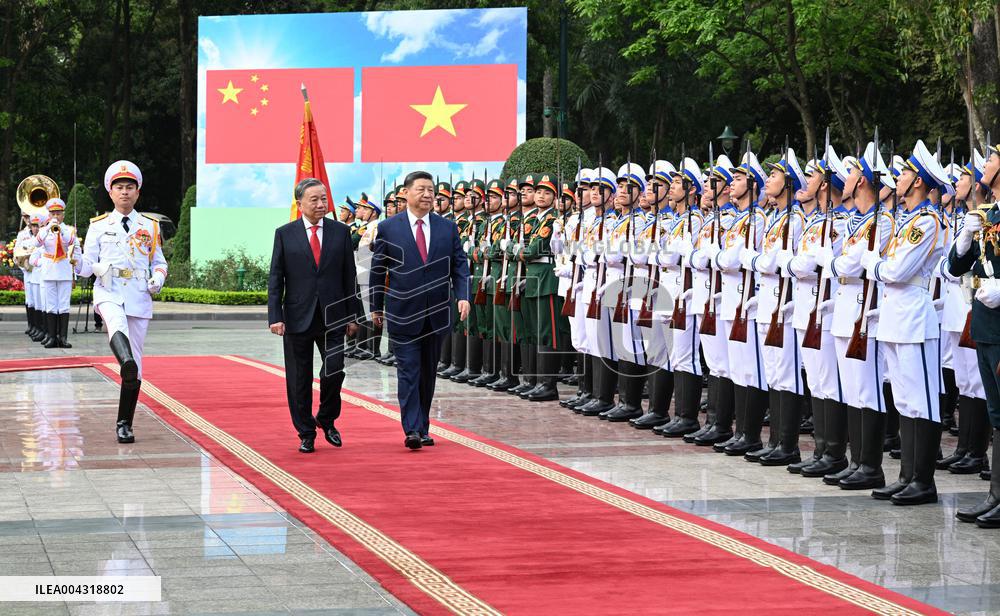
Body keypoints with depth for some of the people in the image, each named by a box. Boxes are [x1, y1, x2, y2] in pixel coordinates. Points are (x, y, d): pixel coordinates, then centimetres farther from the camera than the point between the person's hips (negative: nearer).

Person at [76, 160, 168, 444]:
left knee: (135, 365, 2)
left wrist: (158, 277, -2)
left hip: (139, 297, 2)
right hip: (108, 293, -2)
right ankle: (126, 362, -69)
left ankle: (124, 424, 11)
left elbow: (159, 262, 20)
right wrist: (76, 261, -15)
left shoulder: (150, 226, 13)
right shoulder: (98, 226, 10)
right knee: (116, 322, -39)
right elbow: (88, 267, 8)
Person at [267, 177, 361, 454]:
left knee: (334, 370, -7)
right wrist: (275, 317, -8)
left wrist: (353, 316, 4)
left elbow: (349, 276, 7)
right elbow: (275, 279, 1)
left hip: (332, 316, 1)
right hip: (298, 317, -1)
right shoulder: (285, 234, 2)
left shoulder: (341, 232, 5)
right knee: (299, 379, 3)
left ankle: (327, 420, 18)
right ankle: (306, 433, 15)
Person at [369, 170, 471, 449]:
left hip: (437, 312, 3)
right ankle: (412, 430, -12)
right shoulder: (388, 228, -1)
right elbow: (378, 270, 4)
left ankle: (423, 428, 20)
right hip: (403, 313, -3)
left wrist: (463, 296, -8)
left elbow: (460, 265, 7)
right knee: (408, 371, -8)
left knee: (428, 372, 11)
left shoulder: (448, 228, 7)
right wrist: (377, 307, 5)